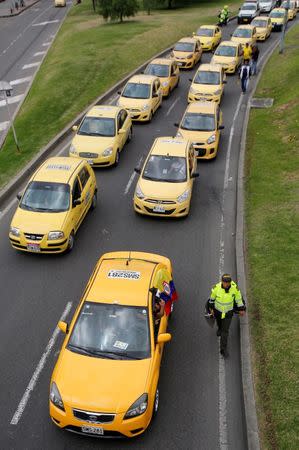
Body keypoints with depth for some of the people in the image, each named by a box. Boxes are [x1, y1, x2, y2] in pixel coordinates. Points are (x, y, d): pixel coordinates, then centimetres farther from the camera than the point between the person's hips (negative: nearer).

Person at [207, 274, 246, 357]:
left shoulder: (235, 288, -30)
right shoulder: (216, 287, -31)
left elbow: (238, 298, -10)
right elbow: (212, 297, -10)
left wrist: (241, 309, 2)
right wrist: (211, 308, 3)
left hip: (228, 312, -1)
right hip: (217, 310, 1)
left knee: (225, 331, 0)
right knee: (219, 322, 31)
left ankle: (223, 349, 15)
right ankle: (220, 328, 67)